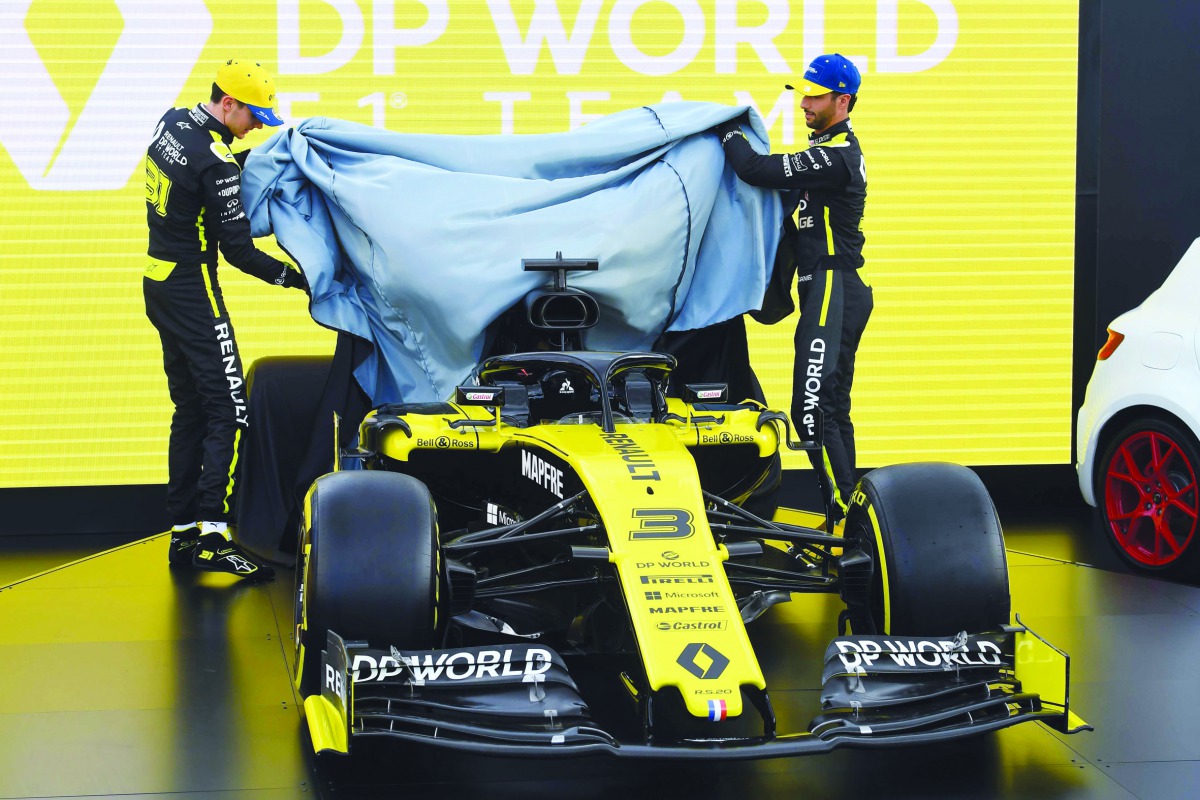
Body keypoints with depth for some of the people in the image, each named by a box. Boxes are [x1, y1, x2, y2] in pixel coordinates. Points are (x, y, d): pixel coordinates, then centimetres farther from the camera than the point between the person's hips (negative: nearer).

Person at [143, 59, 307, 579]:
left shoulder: (171, 124, 5)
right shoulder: (215, 160, -20)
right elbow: (237, 249, -18)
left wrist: (244, 160, 6)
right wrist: (293, 278, -11)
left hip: (159, 282, 9)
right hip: (193, 291, -9)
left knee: (190, 409, 13)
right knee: (229, 411, -7)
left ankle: (183, 535, 14)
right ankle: (213, 538, -12)